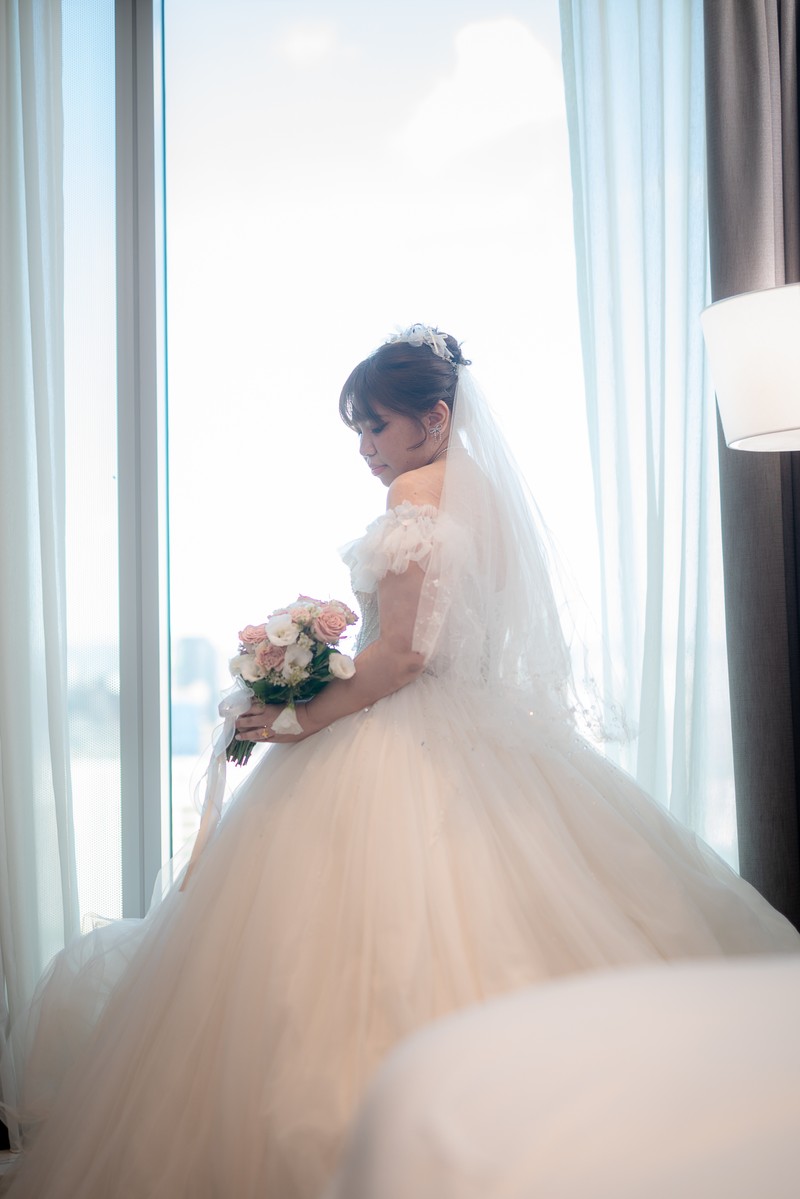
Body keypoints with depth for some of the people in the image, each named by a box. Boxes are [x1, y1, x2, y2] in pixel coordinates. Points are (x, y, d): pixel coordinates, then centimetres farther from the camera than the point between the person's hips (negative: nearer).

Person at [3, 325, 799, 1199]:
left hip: (402, 748, -9)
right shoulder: (485, 490, 12)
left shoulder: (417, 492, -14)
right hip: (486, 728, 9)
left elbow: (403, 653, -20)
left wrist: (304, 718, -12)